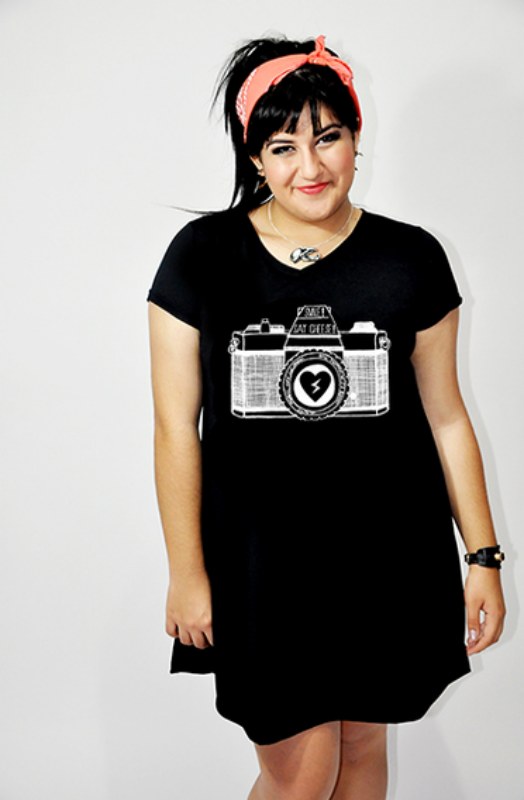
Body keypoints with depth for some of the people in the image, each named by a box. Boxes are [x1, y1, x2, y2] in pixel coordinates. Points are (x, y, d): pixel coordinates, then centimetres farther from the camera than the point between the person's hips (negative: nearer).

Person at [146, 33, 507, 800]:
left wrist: (483, 558, 3)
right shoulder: (202, 256, -6)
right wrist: (187, 573, -3)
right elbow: (177, 426, -4)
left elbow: (445, 416, 3)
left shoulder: (411, 258, -2)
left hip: (388, 556, 2)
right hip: (259, 558, -2)